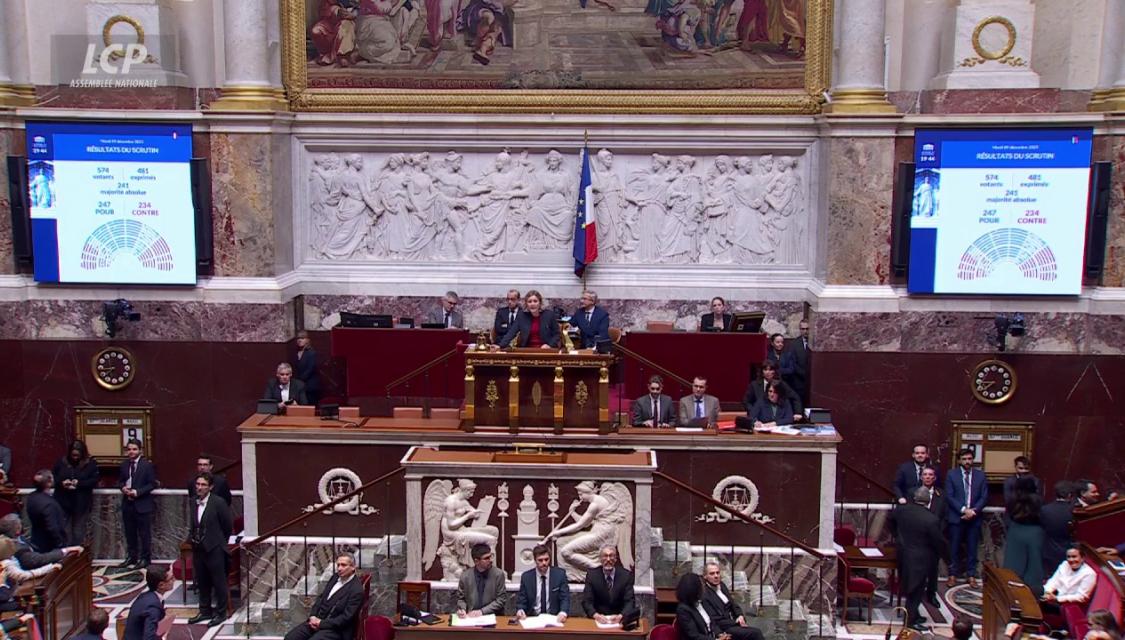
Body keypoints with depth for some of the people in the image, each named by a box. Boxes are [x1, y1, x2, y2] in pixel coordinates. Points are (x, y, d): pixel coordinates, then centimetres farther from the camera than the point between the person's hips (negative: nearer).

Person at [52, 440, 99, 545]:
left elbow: (95, 480, -5)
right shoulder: (61, 462, 4)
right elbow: (52, 477, 9)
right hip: (63, 502, 2)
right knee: (65, 531, 4)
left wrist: (79, 483, -18)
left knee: (79, 532, 4)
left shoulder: (91, 463, -1)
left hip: (81, 504, -1)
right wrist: (61, 483, -11)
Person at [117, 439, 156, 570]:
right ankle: (132, 557, 25)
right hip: (127, 504, 5)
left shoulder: (147, 465, -8)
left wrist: (137, 492, -18)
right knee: (130, 533, 13)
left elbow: (152, 484, -8)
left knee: (144, 533, 1)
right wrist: (123, 487, -6)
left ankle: (145, 558, 10)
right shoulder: (124, 465, 7)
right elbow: (120, 481, 16)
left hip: (142, 504, -5)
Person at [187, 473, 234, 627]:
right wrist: (192, 538, 8)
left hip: (214, 549, -6)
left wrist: (219, 542, 4)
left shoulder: (218, 502, -14)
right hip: (198, 549, 6)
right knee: (202, 583, 15)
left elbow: (228, 525, -5)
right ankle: (205, 611, 28)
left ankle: (220, 613, 15)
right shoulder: (194, 502, 3)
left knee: (219, 583, 4)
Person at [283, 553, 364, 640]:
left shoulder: (357, 590, -15)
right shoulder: (335, 578, 10)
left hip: (335, 629, -8)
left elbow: (346, 617, -18)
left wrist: (321, 624, -16)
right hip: (317, 620, 8)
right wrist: (312, 616, -2)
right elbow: (320, 597, 15)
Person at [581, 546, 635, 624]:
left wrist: (620, 616, -26)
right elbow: (586, 601, -5)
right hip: (599, 619, 0)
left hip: (619, 620, 0)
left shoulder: (626, 575, -1)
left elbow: (630, 601, -7)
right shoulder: (592, 574, -1)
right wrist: (596, 615, -25)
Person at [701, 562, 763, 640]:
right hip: (723, 630, -7)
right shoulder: (704, 595, -16)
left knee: (757, 632, -15)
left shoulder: (721, 586, 9)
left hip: (733, 621, 7)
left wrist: (741, 616, -3)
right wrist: (737, 622, -15)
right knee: (755, 634, -21)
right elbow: (715, 621, -17)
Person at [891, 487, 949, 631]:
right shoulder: (931, 519, -25)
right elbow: (939, 542, -16)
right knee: (917, 589, 5)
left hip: (903, 554, 6)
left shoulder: (900, 509, -7)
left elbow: (891, 522, 14)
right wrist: (946, 556, 2)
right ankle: (911, 620, 12)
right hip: (921, 559, -6)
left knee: (910, 586, 20)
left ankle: (913, 614, 33)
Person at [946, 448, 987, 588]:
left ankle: (971, 575, 13)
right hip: (956, 517, -1)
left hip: (974, 517, 1)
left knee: (972, 548, 5)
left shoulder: (980, 475, 6)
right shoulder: (951, 475, 1)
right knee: (954, 547, 4)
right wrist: (963, 510, -15)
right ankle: (953, 575, 12)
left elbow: (984, 497, 3)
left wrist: (973, 510, -11)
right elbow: (949, 496, -5)